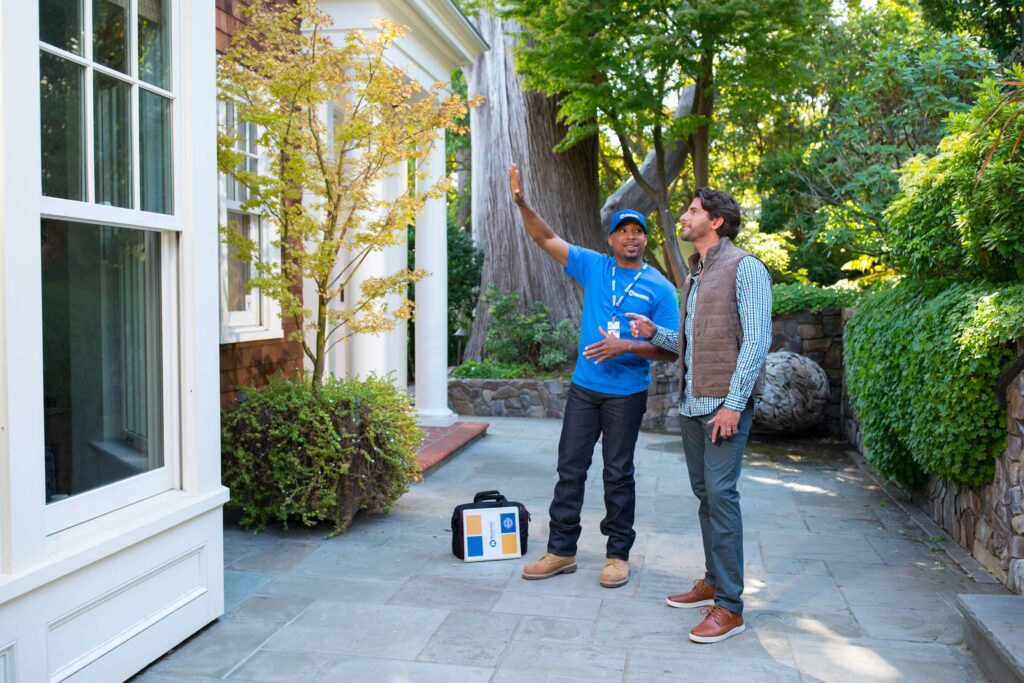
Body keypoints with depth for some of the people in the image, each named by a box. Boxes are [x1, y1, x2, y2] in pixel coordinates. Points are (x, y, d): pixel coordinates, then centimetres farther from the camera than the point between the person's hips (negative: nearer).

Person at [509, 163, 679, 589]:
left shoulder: (659, 288, -4)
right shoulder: (593, 267, 5)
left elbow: (670, 349, -7)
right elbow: (546, 239, 3)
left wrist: (627, 347, -21)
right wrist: (522, 203, -11)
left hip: (626, 393, -3)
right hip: (584, 387, 3)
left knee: (618, 475, 5)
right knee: (570, 469, 6)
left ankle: (618, 555, 19)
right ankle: (561, 551, 16)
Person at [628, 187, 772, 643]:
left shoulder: (744, 268, -7)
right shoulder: (694, 276, 19)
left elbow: (756, 340, -14)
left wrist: (733, 403, -19)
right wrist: (654, 333, 6)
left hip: (725, 403, -8)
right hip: (691, 402, 8)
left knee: (720, 493, -10)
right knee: (704, 493, 13)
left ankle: (729, 607, -5)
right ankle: (713, 582, 25)